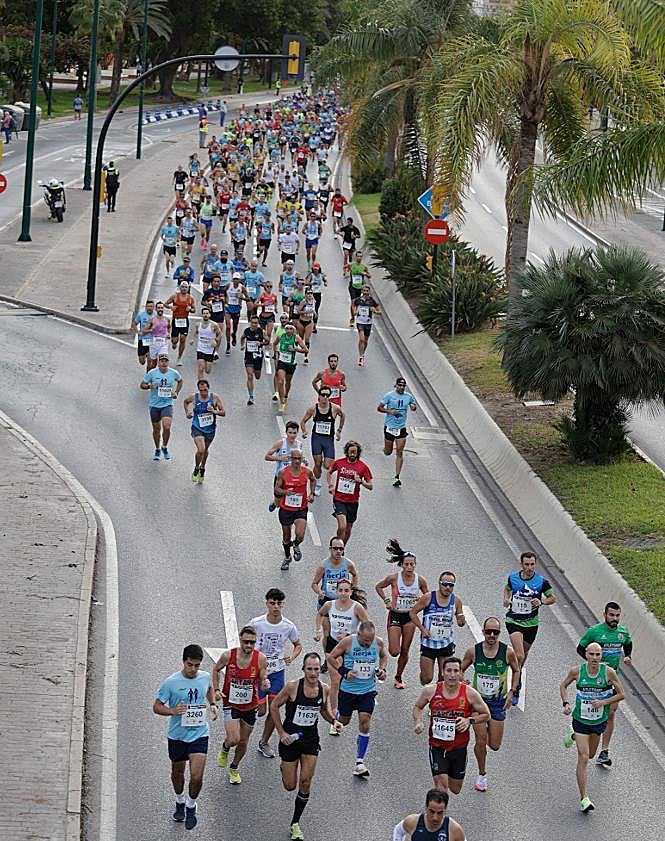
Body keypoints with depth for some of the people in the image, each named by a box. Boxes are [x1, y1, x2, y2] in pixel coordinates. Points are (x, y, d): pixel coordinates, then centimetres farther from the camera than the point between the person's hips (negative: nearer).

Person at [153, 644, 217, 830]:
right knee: (177, 773, 18)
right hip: (177, 735, -1)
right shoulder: (171, 682, -16)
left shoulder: (205, 677, -5)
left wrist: (213, 705, 6)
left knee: (197, 776, -9)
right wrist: (172, 711, -26)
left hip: (199, 733, 1)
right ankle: (180, 802, 46)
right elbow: (157, 707, -9)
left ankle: (191, 806, 18)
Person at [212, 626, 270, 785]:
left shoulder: (260, 659, -15)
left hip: (250, 706, 2)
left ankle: (234, 768, 41)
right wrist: (216, 690, -5)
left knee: (244, 742, 14)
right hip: (231, 704, -2)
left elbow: (262, 681, -4)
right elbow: (216, 670, 4)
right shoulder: (228, 656, -16)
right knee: (234, 739, -17)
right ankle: (224, 749, 21)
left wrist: (265, 684, -27)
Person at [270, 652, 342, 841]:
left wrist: (333, 721, -6)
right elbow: (274, 706, -6)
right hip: (290, 738, -2)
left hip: (311, 739, 2)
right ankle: (285, 769, 44)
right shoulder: (292, 687, -18)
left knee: (305, 782, -7)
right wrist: (281, 733, -9)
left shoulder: (324, 690, -6)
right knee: (290, 786, 5)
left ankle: (295, 824, 9)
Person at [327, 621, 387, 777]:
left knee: (365, 722, -9)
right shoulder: (348, 642, -17)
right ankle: (336, 714, 54)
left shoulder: (379, 642, -7)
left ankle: (359, 763, -3)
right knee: (344, 721, 13)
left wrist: (381, 670, -3)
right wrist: (344, 671, -17)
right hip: (348, 689, -1)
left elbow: (384, 656, 15)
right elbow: (331, 657, -6)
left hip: (368, 690, 1)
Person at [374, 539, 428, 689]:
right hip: (395, 616, -2)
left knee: (405, 651, 8)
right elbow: (378, 586, 4)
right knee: (394, 652, -8)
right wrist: (386, 601, -5)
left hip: (410, 617, 2)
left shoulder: (420, 580, -8)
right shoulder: (394, 578, -14)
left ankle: (398, 677, 27)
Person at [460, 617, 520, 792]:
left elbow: (516, 670, 8)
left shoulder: (508, 652, -12)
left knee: (494, 745, 1)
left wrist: (511, 692, 1)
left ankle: (488, 730, 37)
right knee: (481, 742, -3)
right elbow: (461, 670, 5)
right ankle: (482, 775, 19)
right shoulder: (473, 651, -11)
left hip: (498, 702, 1)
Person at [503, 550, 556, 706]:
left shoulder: (541, 581, -8)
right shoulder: (513, 578, -3)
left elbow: (553, 598, 4)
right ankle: (516, 688, -8)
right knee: (519, 656, -19)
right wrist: (506, 598, 0)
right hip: (514, 621, -1)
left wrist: (541, 602, -15)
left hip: (531, 623, 1)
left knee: (523, 657, 18)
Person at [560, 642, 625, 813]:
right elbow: (563, 686, 5)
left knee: (590, 754, 23)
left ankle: (574, 737, 55)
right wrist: (566, 704, -10)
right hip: (581, 720, -2)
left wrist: (603, 702, -20)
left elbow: (621, 694, -6)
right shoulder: (577, 671, -13)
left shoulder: (608, 672, -14)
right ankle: (584, 799, -6)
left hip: (600, 720, 2)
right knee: (583, 757, -10)